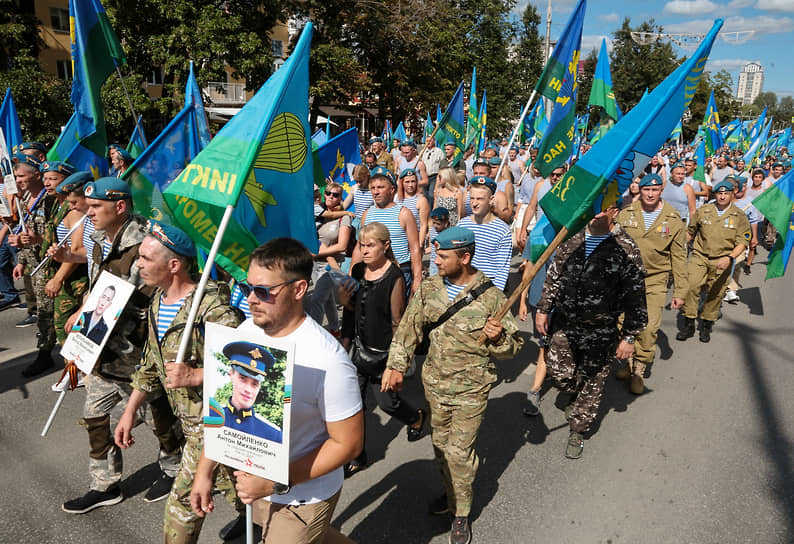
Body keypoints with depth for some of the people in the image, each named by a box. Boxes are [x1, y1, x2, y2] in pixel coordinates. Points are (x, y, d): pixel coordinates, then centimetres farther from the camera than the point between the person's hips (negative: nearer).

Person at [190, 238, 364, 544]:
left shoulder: (327, 361, -30)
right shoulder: (245, 332, -10)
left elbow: (348, 442, -22)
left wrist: (276, 483, -25)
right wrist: (204, 472, 0)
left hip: (303, 500, -6)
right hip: (257, 484, 7)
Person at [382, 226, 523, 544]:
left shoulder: (491, 297, -16)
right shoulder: (429, 288, -4)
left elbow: (513, 347, -7)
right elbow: (408, 329, 4)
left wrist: (499, 338, -29)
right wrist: (396, 365, -1)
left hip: (471, 390, -5)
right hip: (435, 384, 5)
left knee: (459, 452, 2)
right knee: (440, 445, 19)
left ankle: (461, 513, 26)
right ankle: (452, 495, 45)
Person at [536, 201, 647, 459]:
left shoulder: (626, 249, -14)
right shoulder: (571, 239, -1)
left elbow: (635, 297, -10)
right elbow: (553, 277, 10)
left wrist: (629, 336, -9)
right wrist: (543, 309, 9)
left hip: (600, 331, -3)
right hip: (564, 323, 4)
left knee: (592, 384, 11)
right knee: (559, 373, 11)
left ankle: (578, 431, 31)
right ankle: (577, 399, 45)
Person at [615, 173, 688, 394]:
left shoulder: (673, 220, 0)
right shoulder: (625, 214, 1)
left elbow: (679, 258, 3)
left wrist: (680, 291, 1)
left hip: (655, 281, -1)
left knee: (649, 328, -6)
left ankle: (639, 369, 10)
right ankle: (630, 360, 28)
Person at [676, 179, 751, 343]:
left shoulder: (739, 216, 1)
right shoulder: (703, 211, 3)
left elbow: (743, 242, -2)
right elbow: (690, 232, 17)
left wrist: (730, 258, -17)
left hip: (722, 260, 0)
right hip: (699, 256, 0)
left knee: (715, 294, 6)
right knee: (691, 286, -14)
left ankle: (706, 326, 24)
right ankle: (688, 325, -4)